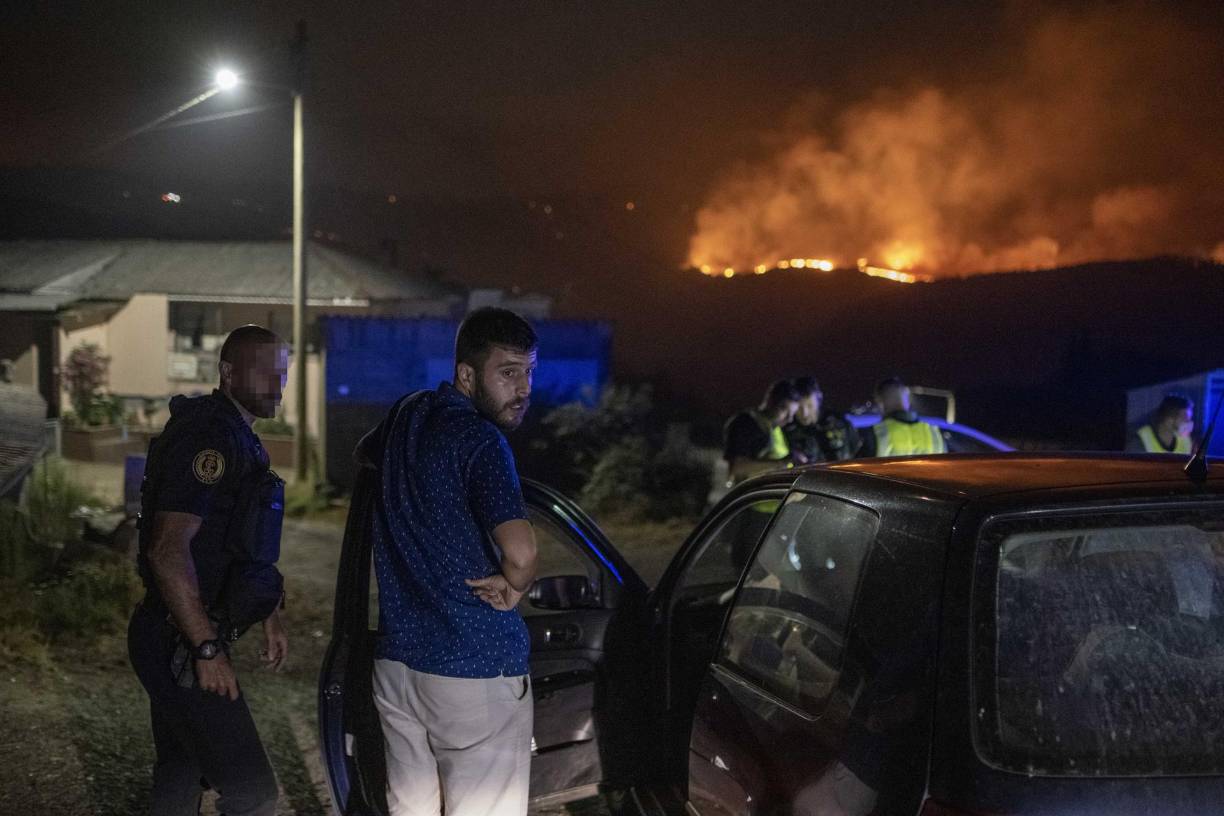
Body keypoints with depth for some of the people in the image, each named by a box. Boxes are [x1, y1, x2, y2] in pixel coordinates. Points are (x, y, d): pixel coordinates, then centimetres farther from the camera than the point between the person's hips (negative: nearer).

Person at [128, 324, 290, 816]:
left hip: (176, 643, 11)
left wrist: (269, 617, 24)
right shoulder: (211, 438, -19)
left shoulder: (236, 438, 15)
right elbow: (168, 549, -26)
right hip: (180, 644, -11)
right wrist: (208, 649, -24)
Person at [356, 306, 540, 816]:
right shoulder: (481, 442, -17)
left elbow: (364, 454, 34)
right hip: (476, 671, -8)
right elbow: (521, 552, -31)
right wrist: (514, 586, -10)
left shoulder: (408, 415, 9)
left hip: (396, 659, 8)